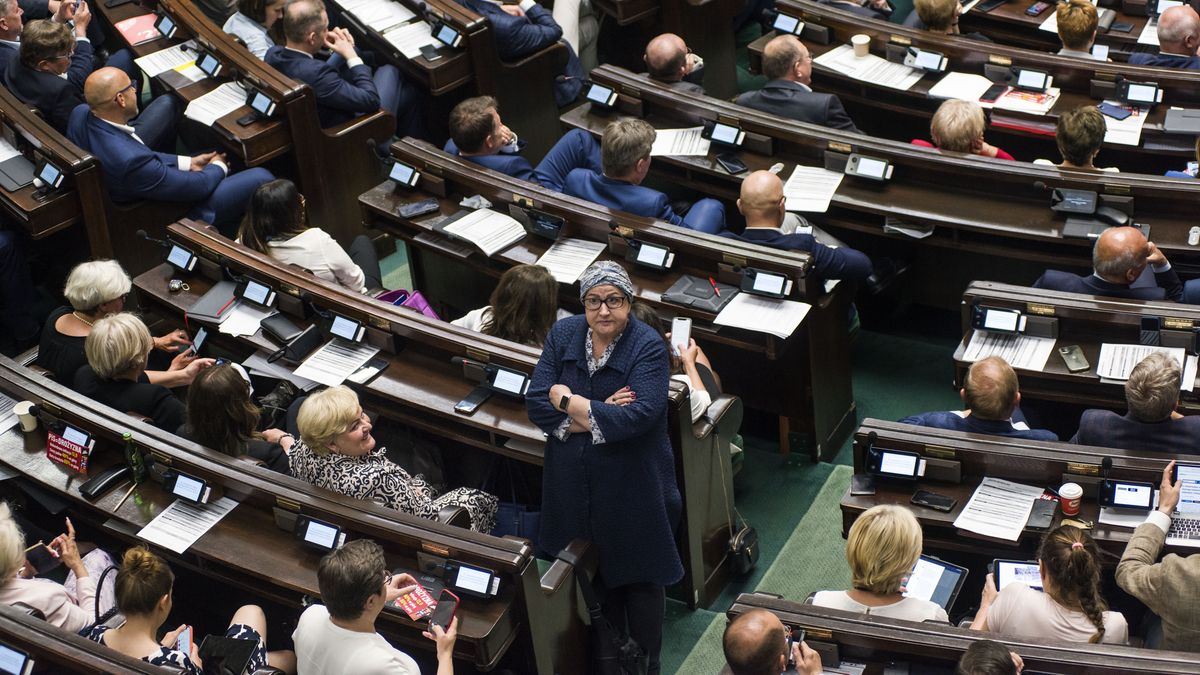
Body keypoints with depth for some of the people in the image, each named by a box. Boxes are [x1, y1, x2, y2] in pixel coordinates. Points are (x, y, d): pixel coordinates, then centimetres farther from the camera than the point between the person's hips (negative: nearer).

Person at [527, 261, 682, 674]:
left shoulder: (648, 347, -17)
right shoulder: (562, 335, -4)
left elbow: (639, 416, -28)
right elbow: (536, 405, -10)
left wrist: (569, 401, -19)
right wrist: (599, 417, -23)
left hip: (633, 486, -4)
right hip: (575, 485, 4)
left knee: (640, 578, 11)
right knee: (594, 575, 20)